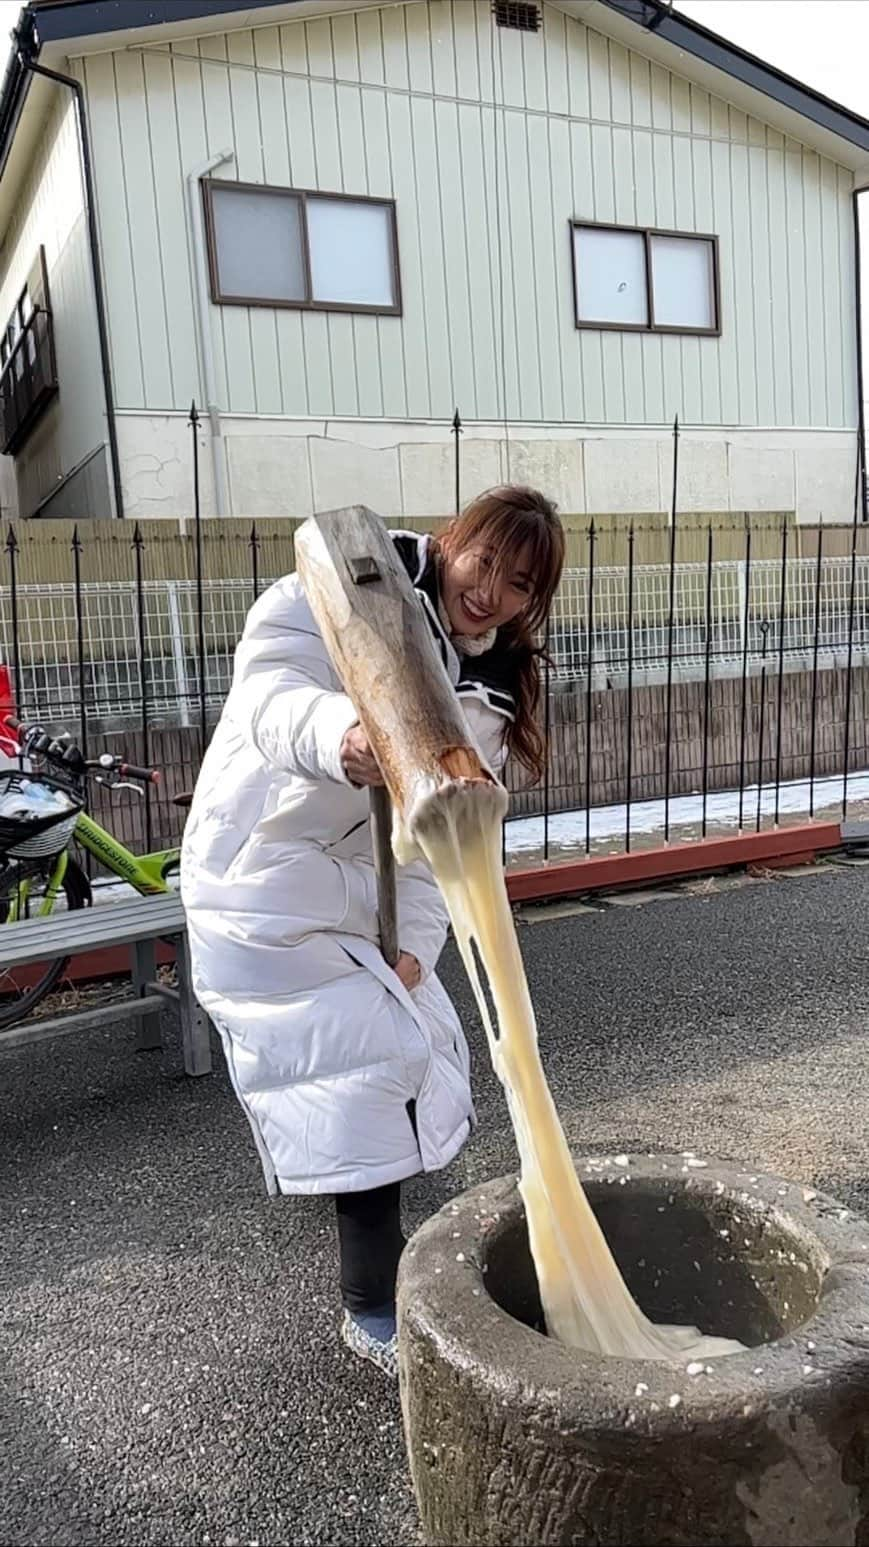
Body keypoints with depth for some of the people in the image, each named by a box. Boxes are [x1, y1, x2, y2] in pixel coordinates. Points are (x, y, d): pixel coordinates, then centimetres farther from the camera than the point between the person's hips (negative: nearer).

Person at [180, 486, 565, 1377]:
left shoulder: (488, 694, 2)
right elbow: (269, 690, -39)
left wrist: (415, 940, -10)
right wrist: (340, 735, -61)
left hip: (362, 893, 8)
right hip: (267, 886, -8)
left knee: (416, 1050, 16)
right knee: (362, 1071, -8)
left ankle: (382, 1240, 43)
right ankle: (375, 1313, 11)